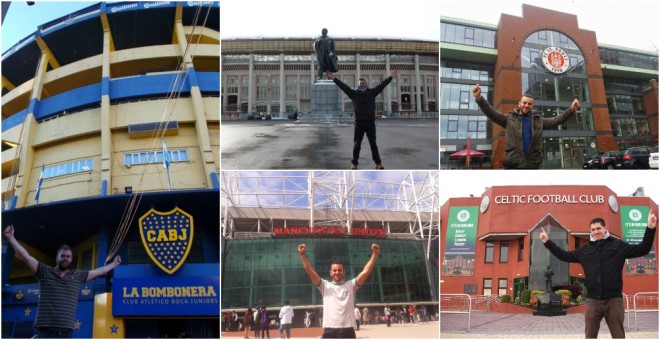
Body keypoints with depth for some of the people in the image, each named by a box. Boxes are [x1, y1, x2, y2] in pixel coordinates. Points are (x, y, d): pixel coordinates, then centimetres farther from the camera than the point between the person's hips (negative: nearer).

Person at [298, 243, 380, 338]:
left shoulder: (351, 285, 11)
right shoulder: (325, 286, 9)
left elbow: (366, 271, 1)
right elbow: (310, 272, -2)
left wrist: (375, 254, -9)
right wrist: (303, 255, -14)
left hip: (348, 331, 1)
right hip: (330, 331, -1)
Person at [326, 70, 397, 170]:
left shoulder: (371, 92, 6)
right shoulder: (353, 93, 5)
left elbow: (382, 85, 3)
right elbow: (343, 86, 0)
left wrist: (391, 77, -3)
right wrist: (333, 78, -6)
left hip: (370, 122, 1)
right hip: (359, 122, -1)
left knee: (373, 144, 10)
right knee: (357, 144, 4)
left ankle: (378, 163, 15)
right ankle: (354, 163, 11)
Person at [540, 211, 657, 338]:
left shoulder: (618, 245, 5)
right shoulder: (585, 250, 13)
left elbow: (642, 249, 1)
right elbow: (564, 255, 19)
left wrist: (650, 228, -11)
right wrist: (547, 242, 15)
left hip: (613, 299, -2)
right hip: (593, 300, 3)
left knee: (618, 336, 4)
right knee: (590, 336, 8)